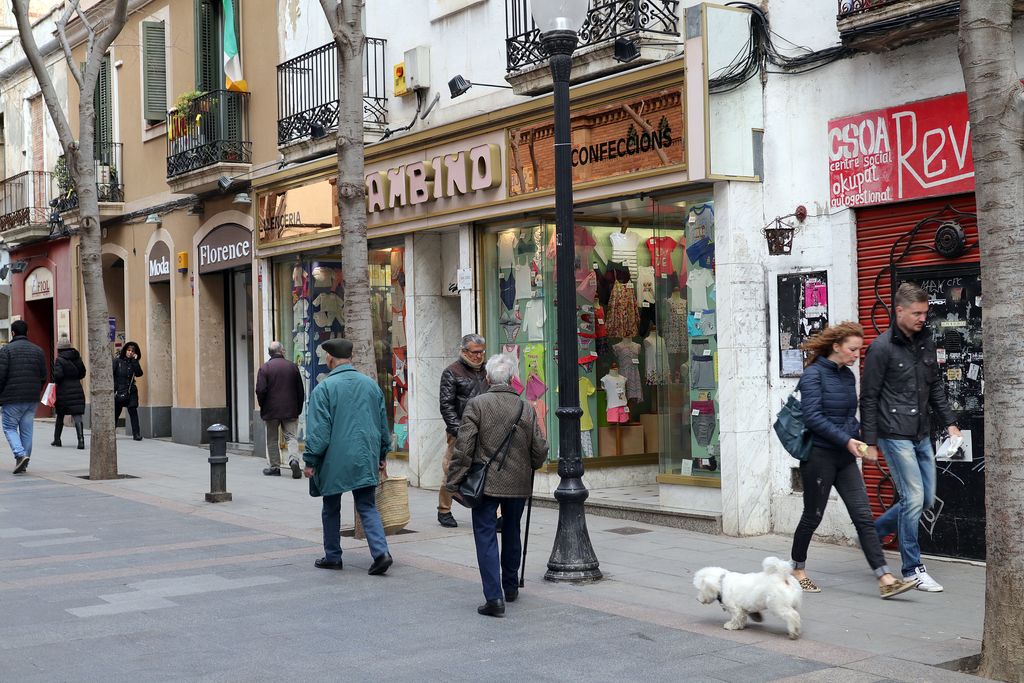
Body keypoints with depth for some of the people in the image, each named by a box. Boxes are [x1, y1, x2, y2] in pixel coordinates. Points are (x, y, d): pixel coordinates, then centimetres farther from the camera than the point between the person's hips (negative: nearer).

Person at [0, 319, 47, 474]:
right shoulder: (38, 351, 9)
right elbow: (44, 376, 8)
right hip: (32, 398, 4)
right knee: (27, 429, 10)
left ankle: (20, 454, -15)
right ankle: (23, 463, 12)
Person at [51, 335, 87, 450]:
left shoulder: (59, 360, -9)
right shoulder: (77, 358, 7)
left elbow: (57, 375, -18)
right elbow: (82, 373, 14)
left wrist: (55, 382, 2)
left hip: (64, 392, -3)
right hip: (77, 390, 3)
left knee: (60, 416, 15)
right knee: (77, 416, -5)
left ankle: (57, 439, 27)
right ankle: (81, 440, -21)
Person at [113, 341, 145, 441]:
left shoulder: (134, 363, 7)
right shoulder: (117, 361, -2)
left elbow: (139, 373, -10)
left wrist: (135, 361, -13)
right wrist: (112, 390, -9)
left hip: (131, 392, 2)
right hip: (118, 392, -2)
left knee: (133, 411, -7)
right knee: (115, 413, 6)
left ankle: (136, 434, -7)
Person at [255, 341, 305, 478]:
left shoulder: (264, 368, -6)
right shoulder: (292, 366, 2)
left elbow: (260, 390, -11)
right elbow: (300, 390, 5)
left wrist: (263, 407, 4)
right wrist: (298, 408, 15)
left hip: (271, 410, -1)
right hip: (290, 410, 1)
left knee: (272, 439, 10)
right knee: (291, 437, 4)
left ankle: (274, 467, 14)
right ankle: (294, 459, -19)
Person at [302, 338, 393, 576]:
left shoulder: (324, 388, -10)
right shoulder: (371, 385, 7)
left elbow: (318, 430, -12)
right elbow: (383, 424, 14)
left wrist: (310, 461, -5)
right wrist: (382, 454, 22)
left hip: (334, 461, -4)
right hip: (366, 460, 4)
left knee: (331, 509, 12)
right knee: (367, 507, 6)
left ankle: (332, 556, 20)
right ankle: (381, 552, -11)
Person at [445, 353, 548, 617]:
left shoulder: (476, 404, -9)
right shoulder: (526, 408, -1)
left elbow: (463, 447, -12)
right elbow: (540, 450, 3)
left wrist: (454, 481, -6)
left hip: (486, 484, -3)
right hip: (519, 484, 4)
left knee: (486, 538, 0)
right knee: (511, 534, 21)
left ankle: (494, 597, -7)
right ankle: (510, 587, 34)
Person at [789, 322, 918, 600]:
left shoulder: (848, 376, 11)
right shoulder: (814, 374, -12)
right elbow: (813, 417, -19)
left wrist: (861, 438, 2)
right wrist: (847, 440, -20)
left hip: (844, 457, 7)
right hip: (818, 455, -7)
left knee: (863, 516, -2)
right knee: (812, 516, 5)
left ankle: (886, 580, -6)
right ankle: (798, 570, 25)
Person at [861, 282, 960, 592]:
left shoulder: (926, 342, 9)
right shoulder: (882, 348, -11)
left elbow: (935, 387, 18)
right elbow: (868, 398, -8)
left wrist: (949, 422, 9)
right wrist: (870, 441, -9)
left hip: (921, 435, 8)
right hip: (895, 435, -7)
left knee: (926, 499, 11)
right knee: (914, 498, -8)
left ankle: (873, 532, 28)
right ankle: (913, 569, 3)